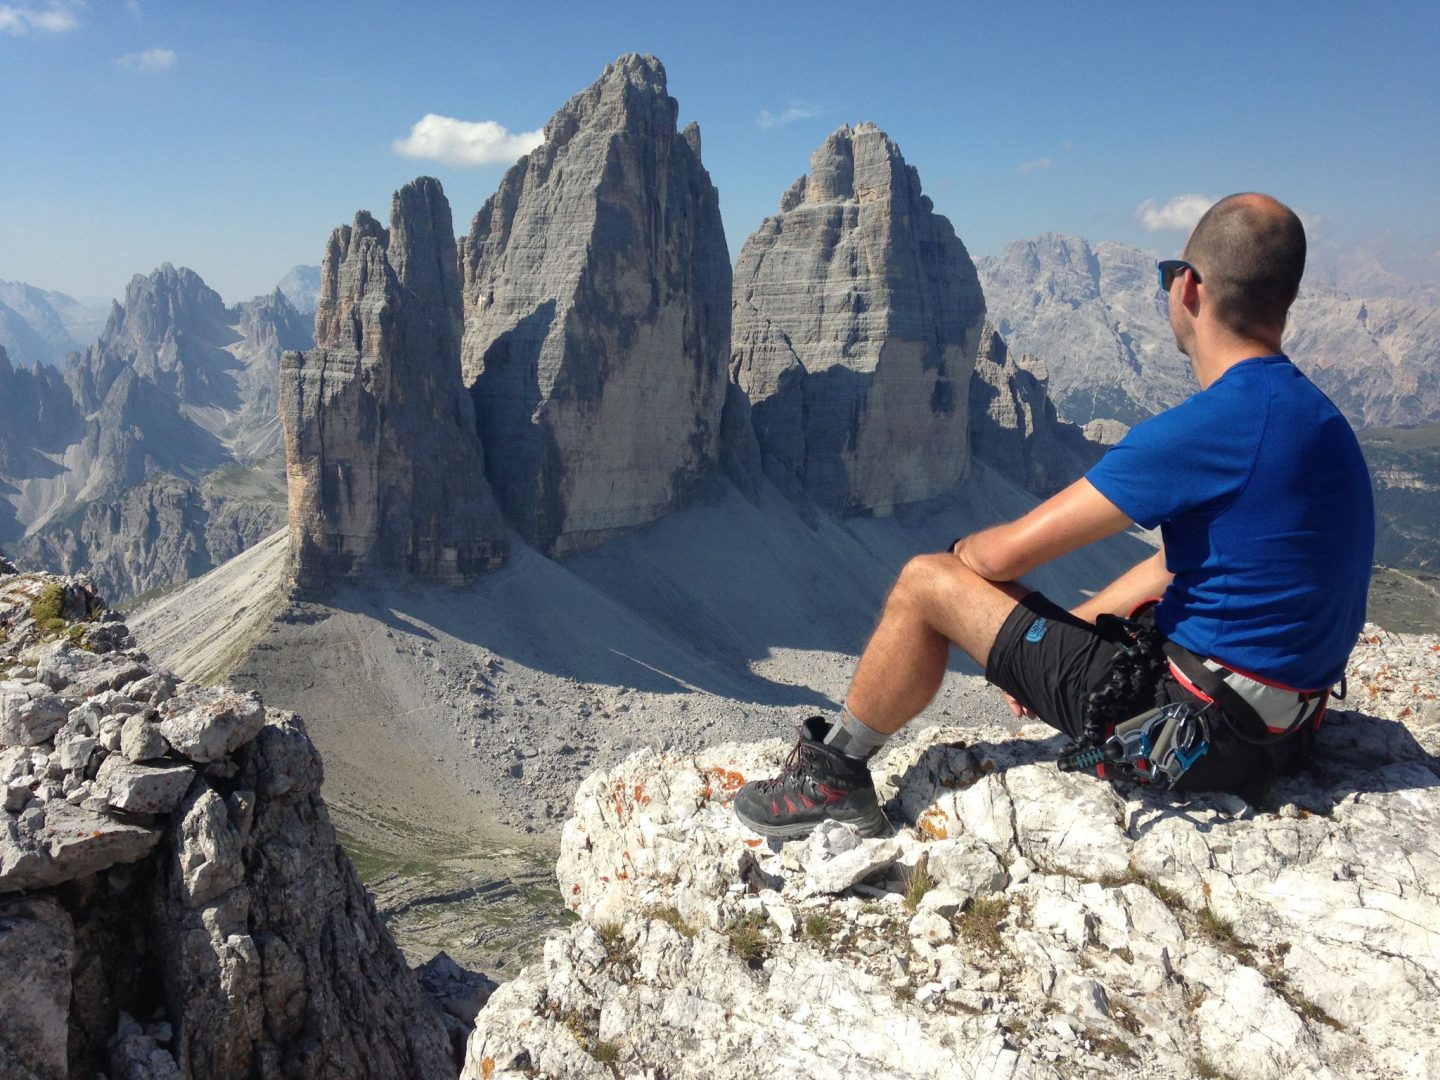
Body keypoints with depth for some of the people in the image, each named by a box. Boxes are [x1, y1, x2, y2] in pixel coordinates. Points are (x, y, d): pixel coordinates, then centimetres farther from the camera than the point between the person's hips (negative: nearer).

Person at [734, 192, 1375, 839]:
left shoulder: (1209, 427, -22)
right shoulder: (1312, 413, 9)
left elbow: (1008, 552, -19)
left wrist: (960, 555, 6)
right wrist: (1044, 649, 17)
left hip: (1200, 729, -9)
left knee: (925, 583, -3)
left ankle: (832, 778, 14)